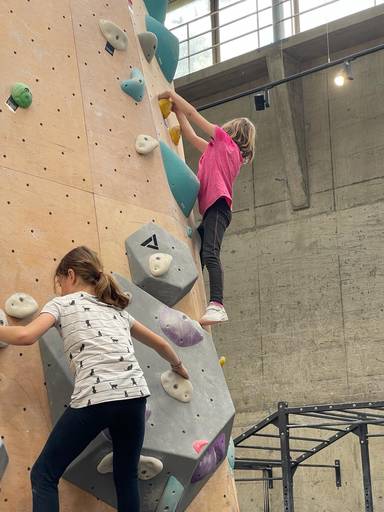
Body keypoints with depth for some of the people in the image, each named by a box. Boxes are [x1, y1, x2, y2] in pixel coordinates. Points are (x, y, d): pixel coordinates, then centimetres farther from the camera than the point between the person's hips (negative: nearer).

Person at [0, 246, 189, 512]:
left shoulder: (62, 303, 10)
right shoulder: (117, 309, 27)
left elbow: (25, 336, -8)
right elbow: (160, 343, 36)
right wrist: (178, 365, 54)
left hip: (94, 399, -6)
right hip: (135, 395, 6)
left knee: (44, 475, 7)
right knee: (127, 477, 20)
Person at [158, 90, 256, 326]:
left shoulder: (226, 141, 8)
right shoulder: (216, 149, 30)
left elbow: (193, 113, 8)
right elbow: (191, 135, 38)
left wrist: (173, 95, 18)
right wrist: (177, 110, 38)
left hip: (218, 204, -10)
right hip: (211, 208, 10)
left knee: (210, 254, -25)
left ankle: (217, 305, -36)